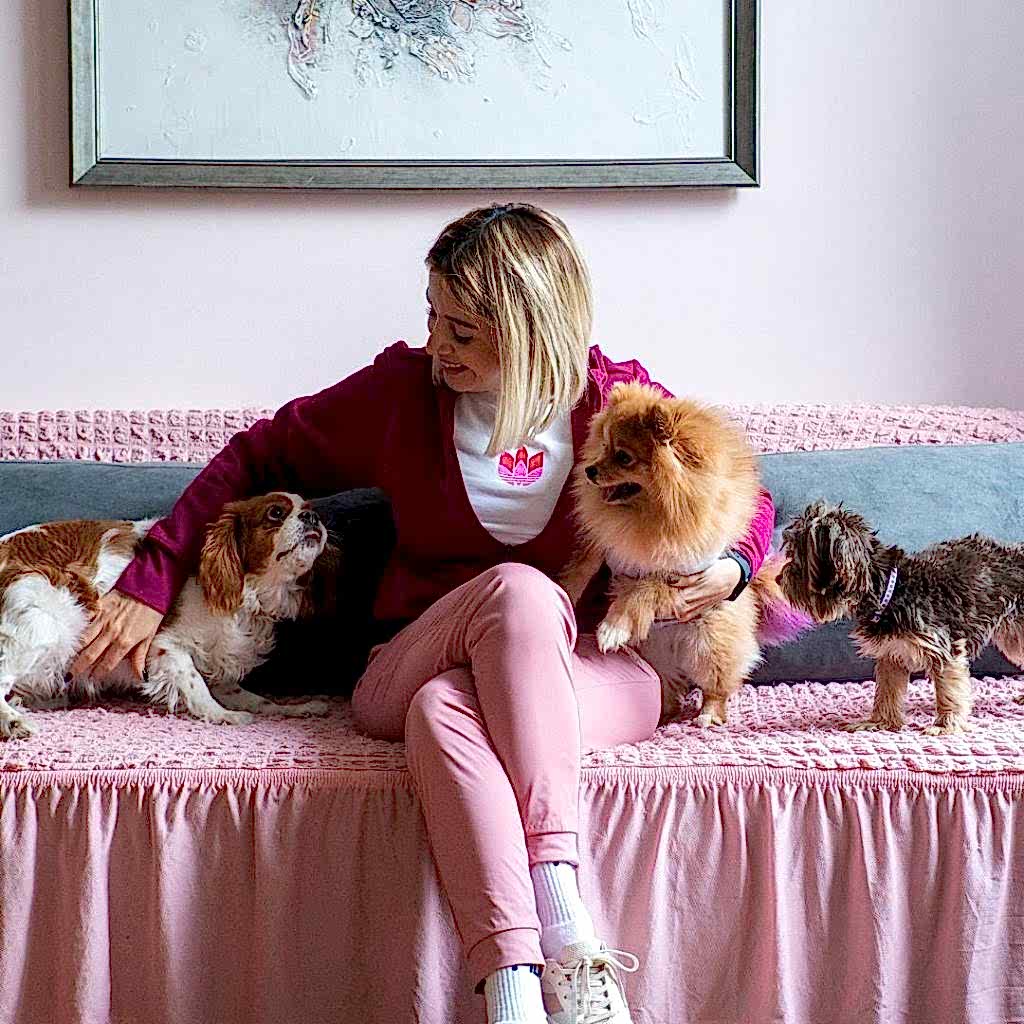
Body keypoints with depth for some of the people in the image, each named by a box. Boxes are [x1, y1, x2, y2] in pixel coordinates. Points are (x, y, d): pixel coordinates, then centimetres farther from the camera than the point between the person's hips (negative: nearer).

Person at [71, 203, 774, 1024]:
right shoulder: (405, 389, 4)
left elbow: (749, 499, 13)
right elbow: (259, 458, 12)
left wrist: (730, 569, -10)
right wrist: (152, 581, 6)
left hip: (590, 671, -1)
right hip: (416, 668, 1)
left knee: (446, 710, -35)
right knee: (519, 586, -35)